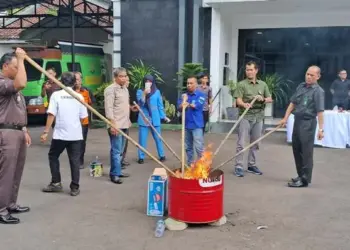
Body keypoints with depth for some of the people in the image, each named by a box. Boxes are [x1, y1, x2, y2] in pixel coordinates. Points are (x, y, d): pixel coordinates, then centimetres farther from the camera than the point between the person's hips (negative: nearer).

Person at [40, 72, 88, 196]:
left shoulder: (56, 95, -5)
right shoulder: (79, 96, 2)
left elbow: (51, 115, -11)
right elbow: (83, 117, 4)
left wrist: (45, 132, -7)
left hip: (60, 133, -2)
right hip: (76, 134, 2)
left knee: (53, 156, 17)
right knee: (74, 160, 7)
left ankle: (56, 183, 17)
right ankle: (75, 187, 8)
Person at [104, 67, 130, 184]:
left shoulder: (125, 89, 16)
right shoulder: (111, 89, -12)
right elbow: (109, 108, -18)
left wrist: (128, 121, 21)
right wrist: (112, 124, -24)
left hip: (124, 124, 9)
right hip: (115, 125, -9)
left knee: (120, 150, 15)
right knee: (116, 150, -7)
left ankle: (117, 171, 24)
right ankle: (114, 174, -1)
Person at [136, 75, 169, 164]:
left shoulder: (157, 92, 4)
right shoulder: (140, 91, 1)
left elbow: (160, 105, 8)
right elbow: (141, 103, -12)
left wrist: (164, 116, 6)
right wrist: (145, 93, -23)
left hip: (155, 118, 1)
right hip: (143, 118, -1)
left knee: (158, 138, 9)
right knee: (142, 139, 3)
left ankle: (162, 155, 21)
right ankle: (141, 157, 12)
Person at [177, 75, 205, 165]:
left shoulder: (200, 95, -3)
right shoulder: (184, 95, 9)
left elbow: (196, 106, -16)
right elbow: (179, 108, 2)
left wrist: (186, 104, -2)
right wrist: (184, 102, -17)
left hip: (196, 125, -5)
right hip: (186, 125, 5)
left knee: (199, 147, -9)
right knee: (188, 147, 14)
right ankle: (190, 164, 26)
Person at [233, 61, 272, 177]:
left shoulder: (263, 84, 12)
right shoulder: (242, 84, -1)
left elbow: (270, 99, 14)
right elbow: (238, 100, -10)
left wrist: (263, 99, -8)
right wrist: (244, 104, -32)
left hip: (258, 116, 4)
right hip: (245, 116, -4)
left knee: (255, 142, 11)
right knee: (241, 142, -6)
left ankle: (252, 165, 22)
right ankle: (238, 167, -1)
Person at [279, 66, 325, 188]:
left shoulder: (318, 91, -11)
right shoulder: (301, 86, 10)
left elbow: (320, 111, -17)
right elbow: (292, 103, 14)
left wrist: (320, 129, -22)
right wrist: (285, 118, 9)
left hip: (308, 123, -7)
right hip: (297, 121, 7)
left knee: (306, 152, -3)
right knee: (296, 149, 13)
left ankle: (305, 179, 2)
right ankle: (301, 175, 26)